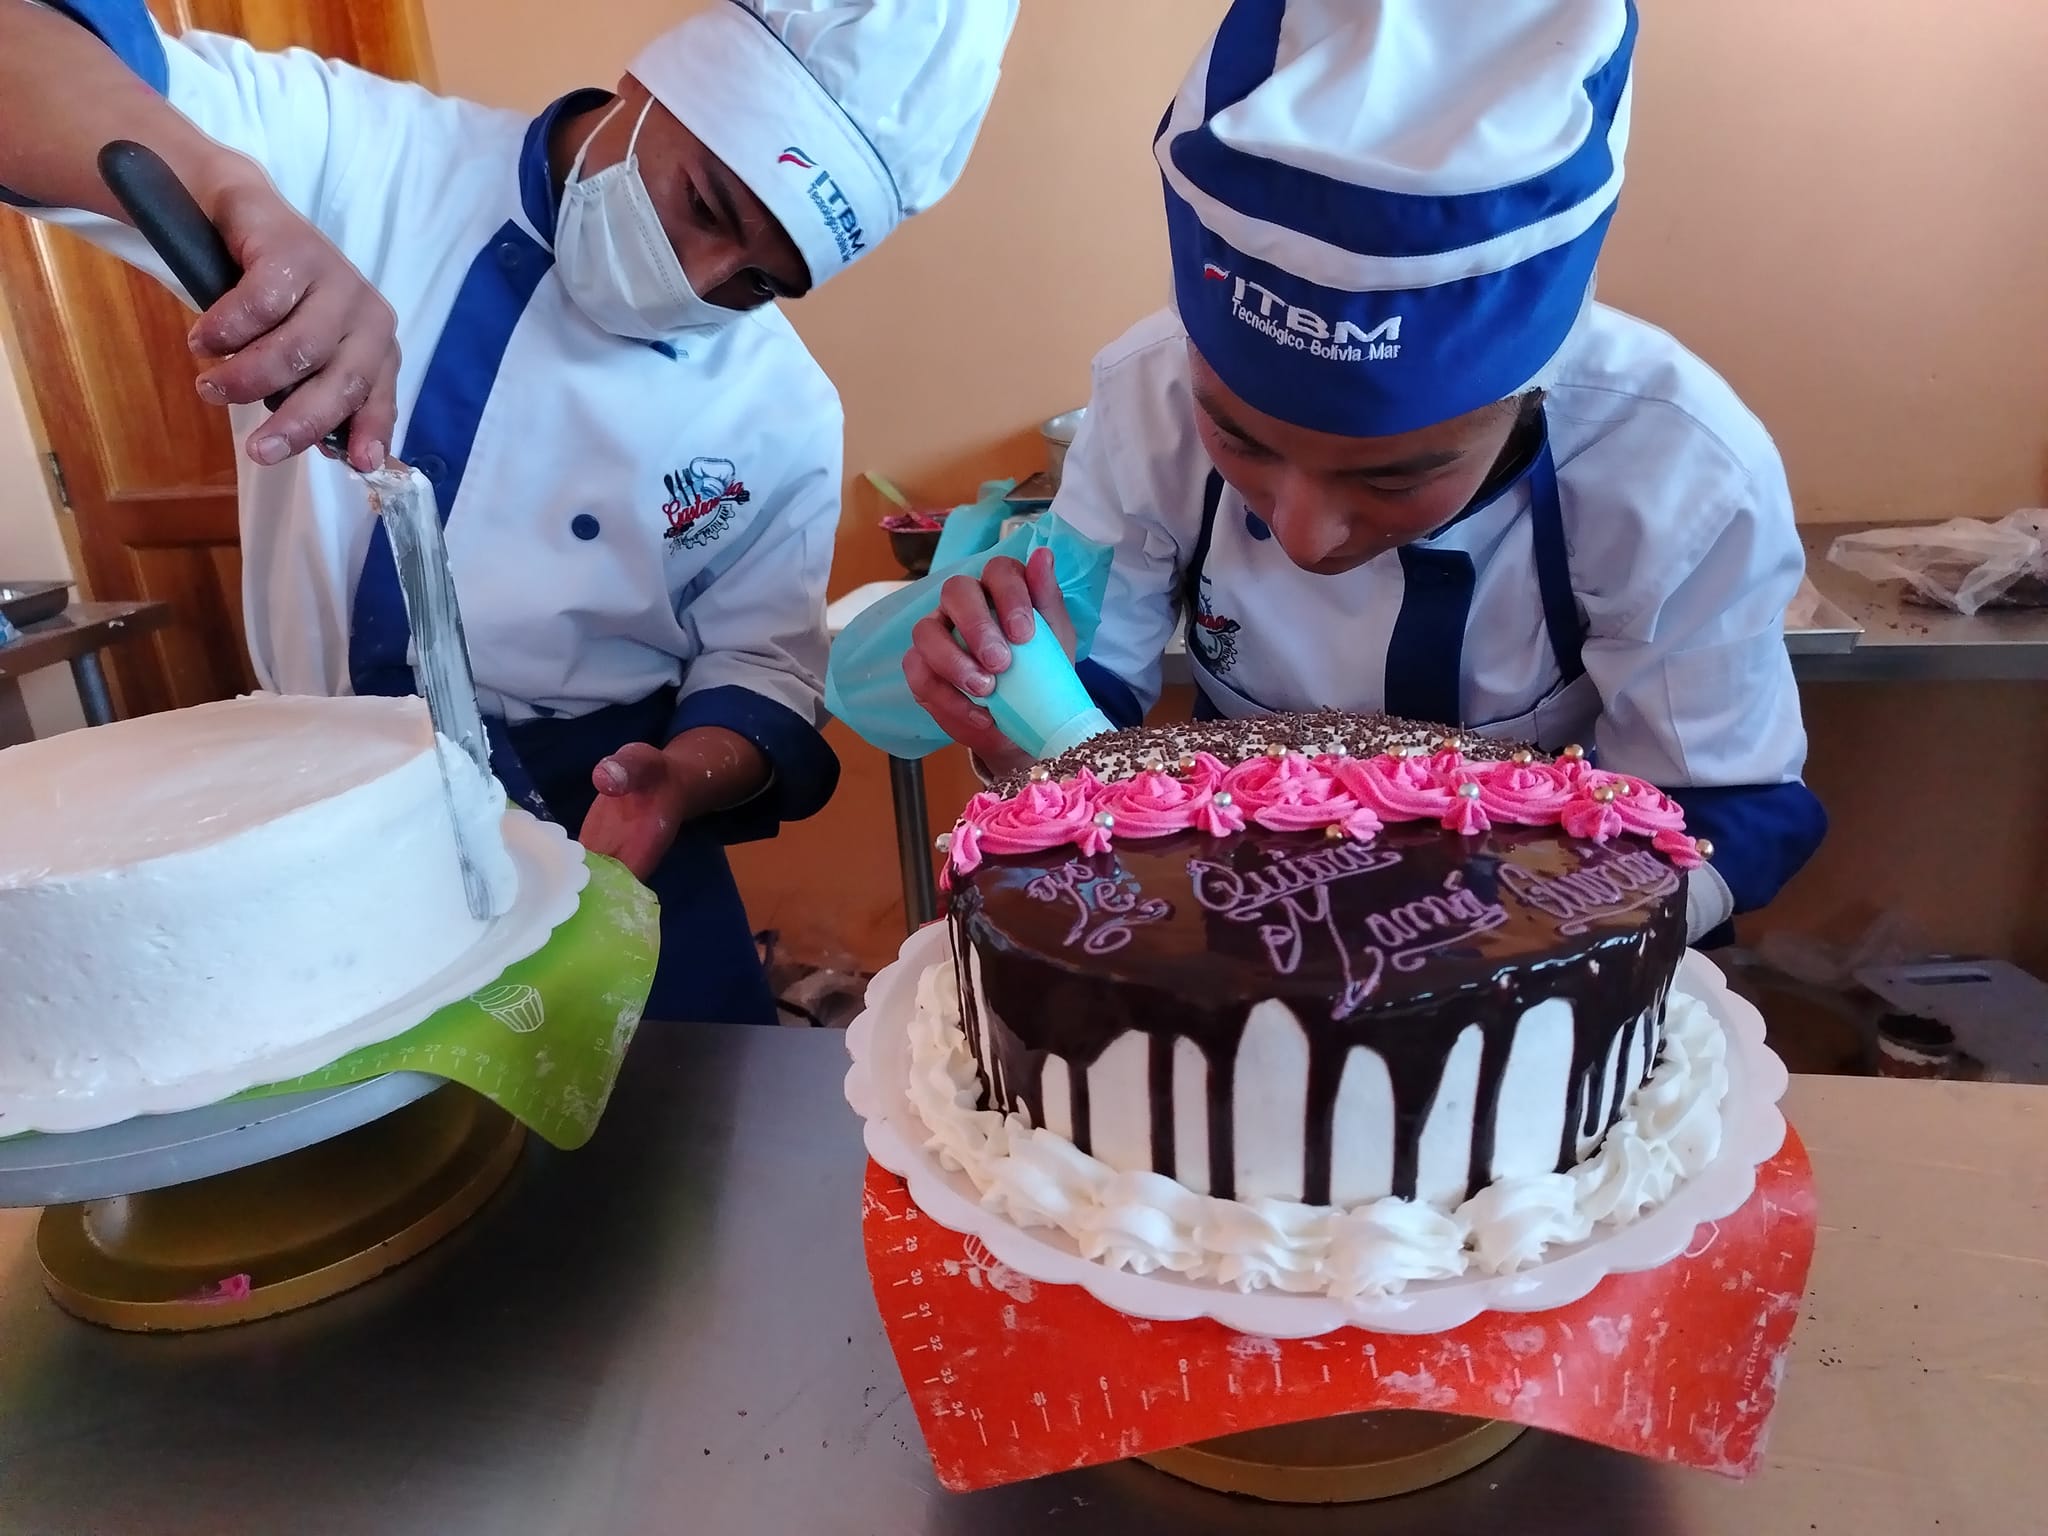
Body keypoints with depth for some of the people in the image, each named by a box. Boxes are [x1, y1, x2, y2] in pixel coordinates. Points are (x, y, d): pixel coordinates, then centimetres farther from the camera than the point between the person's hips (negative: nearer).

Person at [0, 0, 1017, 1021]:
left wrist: (684, 779, -24)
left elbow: (766, 668, -3)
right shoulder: (357, 154, -14)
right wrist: (235, 185, -41)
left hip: (605, 844, 1)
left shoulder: (784, 412, -8)